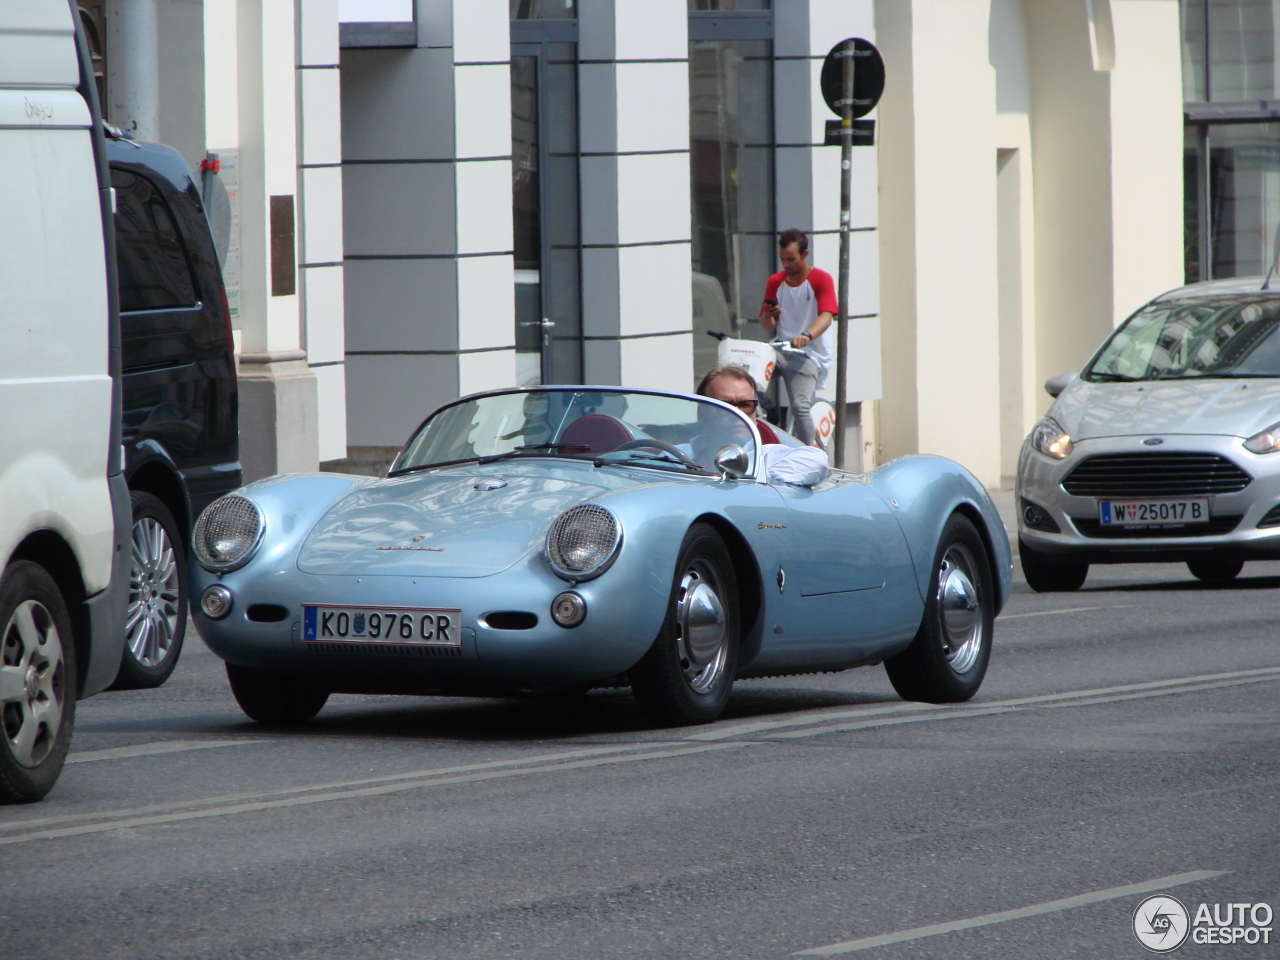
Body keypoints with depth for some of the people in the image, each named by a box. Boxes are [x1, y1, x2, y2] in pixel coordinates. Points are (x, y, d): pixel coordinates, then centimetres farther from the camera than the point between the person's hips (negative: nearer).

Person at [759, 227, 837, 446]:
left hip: (810, 356, -6)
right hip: (782, 352, 6)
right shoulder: (775, 282, 13)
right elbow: (768, 328, 15)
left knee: (800, 406, -26)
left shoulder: (821, 280, -3)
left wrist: (807, 335, -39)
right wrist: (767, 315, -10)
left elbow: (826, 317, -19)